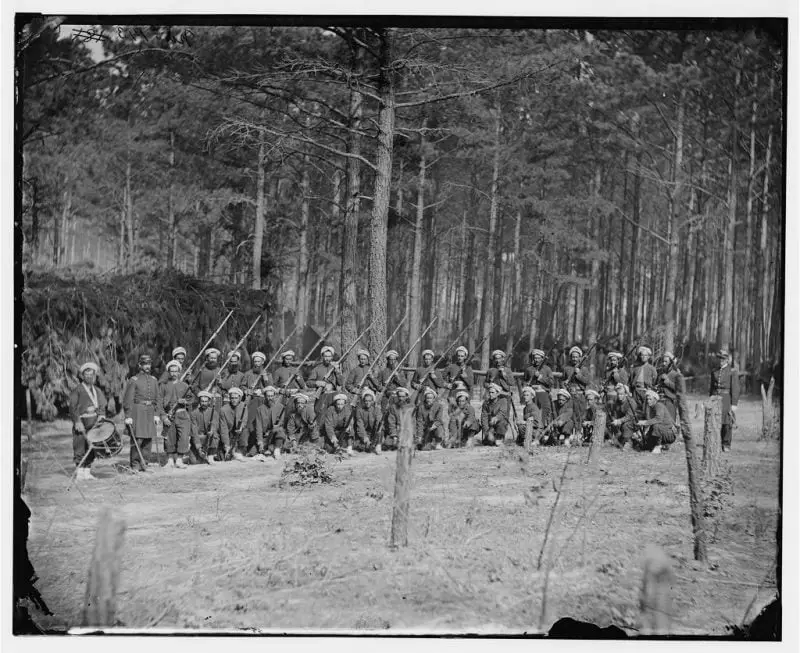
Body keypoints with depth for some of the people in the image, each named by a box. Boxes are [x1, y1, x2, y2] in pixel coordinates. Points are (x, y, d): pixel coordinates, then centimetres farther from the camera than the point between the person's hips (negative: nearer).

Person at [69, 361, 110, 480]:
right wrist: (77, 422, -18)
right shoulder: (77, 391, -2)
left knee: (91, 449, 5)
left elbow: (103, 406, 19)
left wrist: (101, 416, 1)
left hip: (94, 424, 6)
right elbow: (72, 408, -9)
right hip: (81, 424, -5)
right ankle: (79, 473, -2)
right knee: (80, 448, -6)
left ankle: (87, 472, 10)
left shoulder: (97, 391, 17)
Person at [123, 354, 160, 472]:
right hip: (137, 411, -5)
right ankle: (135, 465, -1)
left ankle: (144, 464, 13)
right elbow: (128, 399, -7)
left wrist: (156, 414, 10)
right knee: (137, 439, -8)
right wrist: (128, 416, -12)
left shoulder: (153, 380, 13)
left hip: (150, 411, 5)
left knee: (148, 440, 4)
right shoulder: (134, 380, -4)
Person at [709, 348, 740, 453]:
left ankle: (726, 445, 10)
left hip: (727, 399, -3)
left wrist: (734, 404, -11)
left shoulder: (732, 371, -2)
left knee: (727, 423, -1)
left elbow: (735, 388, -6)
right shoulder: (714, 372, 13)